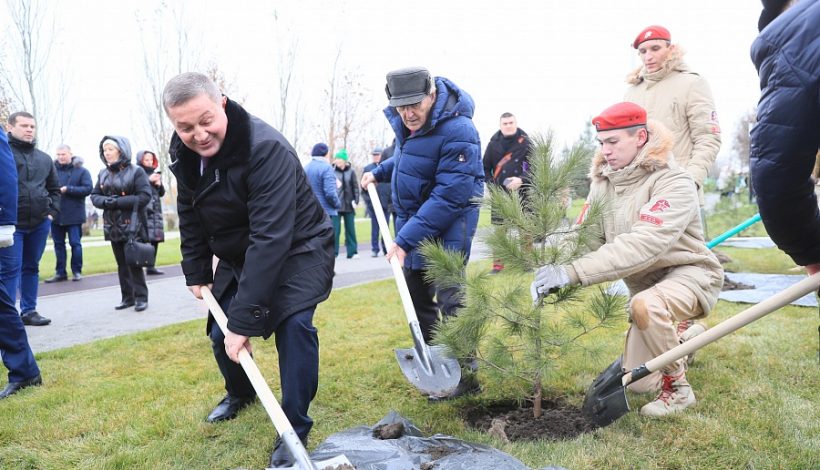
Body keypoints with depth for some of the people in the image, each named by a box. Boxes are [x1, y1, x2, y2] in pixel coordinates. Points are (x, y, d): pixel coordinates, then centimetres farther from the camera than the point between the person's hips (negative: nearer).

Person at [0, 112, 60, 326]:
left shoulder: (44, 158, 13)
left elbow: (54, 188, 21)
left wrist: (52, 212, 9)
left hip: (40, 223, 5)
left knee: (31, 267, 13)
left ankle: (29, 311, 22)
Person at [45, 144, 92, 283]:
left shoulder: (81, 171, -1)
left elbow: (88, 188, -10)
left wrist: (68, 189, -18)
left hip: (74, 214, -3)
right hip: (56, 214, 3)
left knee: (75, 243, 1)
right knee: (58, 244, 10)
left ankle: (77, 271, 13)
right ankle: (60, 272, 18)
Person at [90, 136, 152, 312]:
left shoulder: (136, 172, -7)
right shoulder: (103, 174, 12)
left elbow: (145, 196, -15)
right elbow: (94, 196, 10)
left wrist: (118, 202, -20)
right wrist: (106, 201, -13)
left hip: (132, 226, -6)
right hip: (112, 226, 6)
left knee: (135, 263, -3)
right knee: (121, 264, 11)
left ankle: (141, 297, 7)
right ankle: (127, 297, 19)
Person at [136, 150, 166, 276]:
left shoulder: (155, 172, 18)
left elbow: (162, 193, 20)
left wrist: (159, 184, 0)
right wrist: (149, 180, -17)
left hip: (155, 210, 6)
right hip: (143, 210, -6)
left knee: (155, 239, 4)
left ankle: (151, 266, 10)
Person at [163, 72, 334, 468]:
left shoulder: (266, 149, -35)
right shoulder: (183, 154, -10)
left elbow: (271, 239, -40)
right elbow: (190, 216, 7)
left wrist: (244, 319, -40)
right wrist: (196, 271, 3)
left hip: (297, 249, -6)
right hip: (237, 255, 7)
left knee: (293, 324, -26)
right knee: (220, 332, 7)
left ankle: (294, 430, -7)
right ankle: (240, 393, 40)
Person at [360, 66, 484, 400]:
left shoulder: (457, 132, -26)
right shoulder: (404, 121, 1)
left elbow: (449, 197, -28)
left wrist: (405, 239, -28)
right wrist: (380, 173, 10)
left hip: (445, 227, -9)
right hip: (412, 217, 9)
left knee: (447, 296, -8)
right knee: (417, 292, 16)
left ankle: (464, 376, 5)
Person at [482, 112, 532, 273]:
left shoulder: (525, 142, 0)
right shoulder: (494, 143, 4)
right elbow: (485, 167, 9)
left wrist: (522, 180, -19)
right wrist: (492, 184, -4)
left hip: (521, 193, -1)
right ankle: (498, 264, 10)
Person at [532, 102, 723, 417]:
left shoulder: (673, 182, -24)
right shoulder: (603, 183, -2)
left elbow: (643, 243, -38)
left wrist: (573, 272, -46)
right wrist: (556, 270, -32)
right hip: (644, 283, 7)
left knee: (645, 305, -40)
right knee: (637, 384, 8)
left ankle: (677, 388, -14)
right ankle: (685, 339, 38)